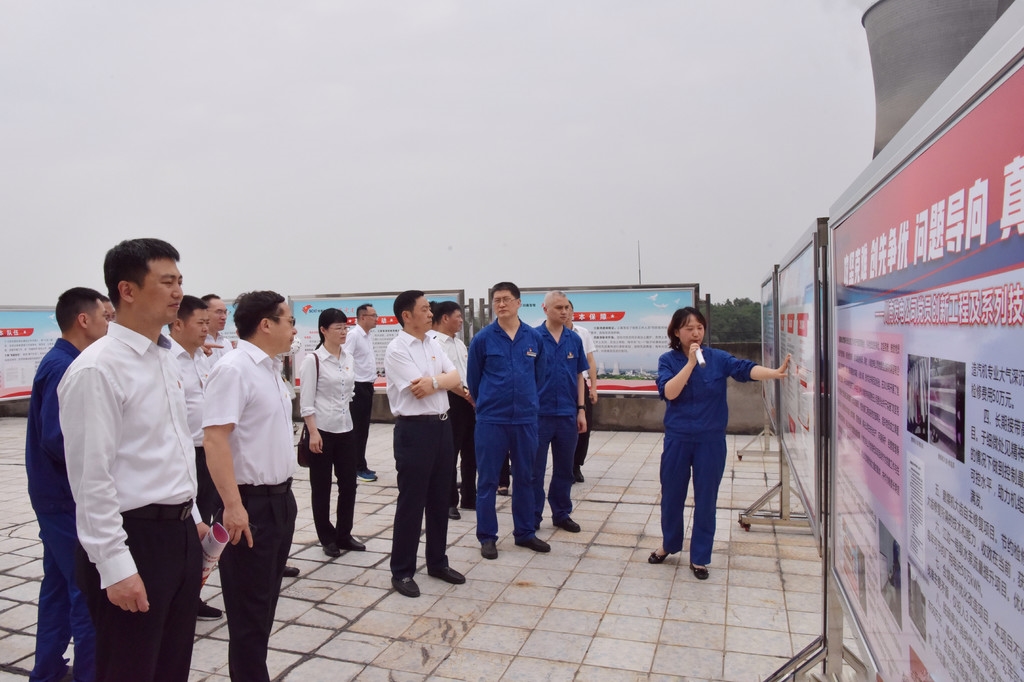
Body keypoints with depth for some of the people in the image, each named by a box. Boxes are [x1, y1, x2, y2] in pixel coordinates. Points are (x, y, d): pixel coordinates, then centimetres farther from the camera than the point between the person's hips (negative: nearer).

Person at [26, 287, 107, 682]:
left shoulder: (66, 363, 10)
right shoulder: (64, 367, -20)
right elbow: (57, 440, -25)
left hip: (58, 494, 10)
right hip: (68, 497, -10)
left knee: (60, 582, 18)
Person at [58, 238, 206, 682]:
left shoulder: (164, 359, 10)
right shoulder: (97, 369, -17)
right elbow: (91, 477, -19)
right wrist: (116, 568, -18)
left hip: (180, 533, 8)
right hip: (134, 540, -8)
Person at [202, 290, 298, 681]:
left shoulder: (270, 368, 11)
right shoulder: (233, 369, -17)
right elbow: (214, 439, -24)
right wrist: (233, 505, -26)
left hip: (280, 498, 9)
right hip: (252, 503, -9)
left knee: (266, 601, 19)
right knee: (249, 608, 4)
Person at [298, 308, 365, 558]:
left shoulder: (348, 358, 8)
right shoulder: (312, 360, -10)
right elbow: (306, 401, -12)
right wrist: (313, 433, -16)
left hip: (345, 429, 6)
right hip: (322, 430, -6)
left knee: (348, 482, 9)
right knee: (321, 486, 7)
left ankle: (343, 534, 24)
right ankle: (327, 538, 20)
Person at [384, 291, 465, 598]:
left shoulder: (433, 344, 12)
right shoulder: (396, 349, -11)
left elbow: (456, 379, 5)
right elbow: (419, 391, -18)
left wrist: (433, 380, -13)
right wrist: (441, 379, -2)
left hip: (442, 425, 7)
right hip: (415, 429, -7)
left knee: (440, 499, 15)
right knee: (411, 502, 2)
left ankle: (437, 562, 30)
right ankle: (402, 571, 16)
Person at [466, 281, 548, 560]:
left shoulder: (534, 338, 2)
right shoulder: (482, 339, -4)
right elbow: (473, 379, 5)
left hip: (526, 419, 3)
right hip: (491, 420, -2)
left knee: (525, 478, 13)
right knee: (487, 480, 5)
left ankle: (525, 533, 27)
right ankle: (487, 536, 18)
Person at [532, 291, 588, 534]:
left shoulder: (574, 339, 5)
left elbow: (579, 376, 10)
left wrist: (581, 410, 5)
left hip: (568, 414, 4)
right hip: (539, 413, -4)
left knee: (564, 468, 13)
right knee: (535, 469, 6)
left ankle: (562, 514, 27)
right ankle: (533, 517, 18)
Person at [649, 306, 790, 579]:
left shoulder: (718, 358, -3)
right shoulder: (668, 360, -4)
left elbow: (746, 369, -18)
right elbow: (669, 392, -19)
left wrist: (775, 373, -35)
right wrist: (691, 362, -23)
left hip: (711, 441, 0)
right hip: (678, 440, 0)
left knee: (706, 500, 8)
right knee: (672, 495, 13)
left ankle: (699, 557, 24)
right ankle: (669, 544, 37)